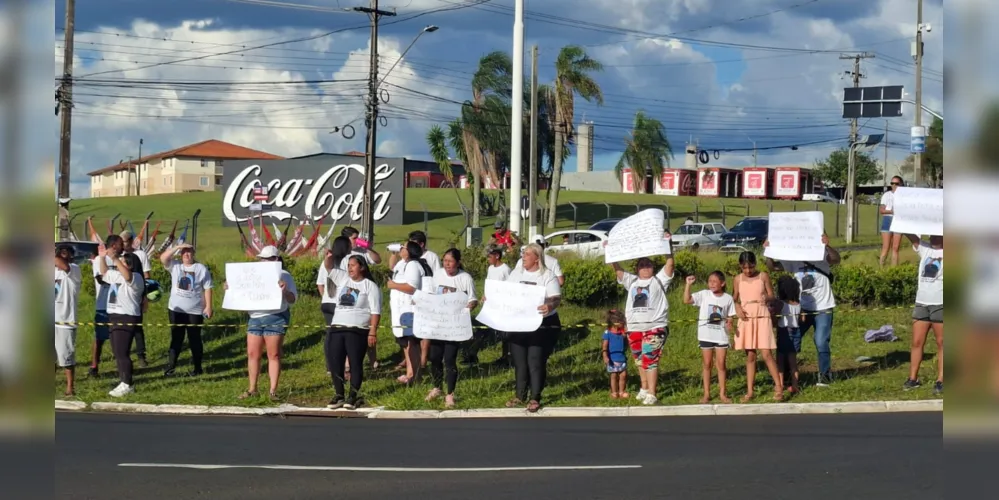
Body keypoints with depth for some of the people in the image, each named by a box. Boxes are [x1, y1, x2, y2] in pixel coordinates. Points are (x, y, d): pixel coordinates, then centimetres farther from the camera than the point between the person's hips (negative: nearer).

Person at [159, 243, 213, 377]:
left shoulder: (202, 269, -2)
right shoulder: (175, 266, 3)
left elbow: (207, 289, -3)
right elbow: (163, 258, -13)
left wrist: (208, 306, -8)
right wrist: (177, 247, -19)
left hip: (195, 311, -2)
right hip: (176, 309, 2)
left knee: (194, 339, 5)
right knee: (176, 339, 6)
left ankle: (198, 367, 15)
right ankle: (170, 366, 8)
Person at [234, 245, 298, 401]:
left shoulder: (283, 275, 1)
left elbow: (293, 299, -4)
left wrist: (284, 290, -24)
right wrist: (231, 288, 5)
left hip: (275, 318, -5)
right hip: (255, 318, 5)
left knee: (273, 355, -2)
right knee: (252, 354, 3)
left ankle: (273, 390, 2)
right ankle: (252, 389, 10)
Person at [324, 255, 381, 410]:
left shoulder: (370, 286, -3)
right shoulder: (342, 278, 13)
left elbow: (375, 311, -7)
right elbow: (330, 268, 5)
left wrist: (373, 332, -14)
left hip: (358, 331, -5)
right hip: (336, 328, 5)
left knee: (355, 363, 0)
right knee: (335, 363, 4)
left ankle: (353, 396, 7)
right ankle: (339, 396, 13)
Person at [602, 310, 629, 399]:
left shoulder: (622, 332, 5)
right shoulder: (608, 333, -9)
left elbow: (627, 343, 8)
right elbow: (605, 346, -10)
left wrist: (625, 337, -10)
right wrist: (605, 357, -18)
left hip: (622, 357, 4)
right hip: (612, 358, -4)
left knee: (623, 375, 4)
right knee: (614, 376, 3)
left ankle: (621, 392, 15)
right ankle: (614, 393, 11)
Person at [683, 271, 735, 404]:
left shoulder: (728, 298, 0)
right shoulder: (704, 295, -3)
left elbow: (730, 317, 7)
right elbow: (687, 300, -13)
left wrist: (729, 324, -14)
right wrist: (688, 284, -22)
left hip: (721, 335, 0)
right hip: (706, 335, 0)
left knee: (721, 365, 5)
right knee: (706, 364, 8)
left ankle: (722, 393, 14)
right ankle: (706, 393, 15)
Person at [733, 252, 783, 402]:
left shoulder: (763, 276, -1)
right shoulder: (738, 279, 6)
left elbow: (771, 295, 4)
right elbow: (734, 298, 14)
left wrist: (765, 298, -18)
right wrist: (737, 307, -7)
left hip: (762, 317, -3)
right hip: (746, 319, 3)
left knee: (767, 354, -10)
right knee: (750, 356, 6)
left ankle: (779, 388, -3)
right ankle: (750, 391, 10)